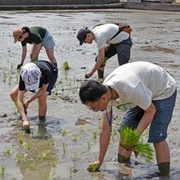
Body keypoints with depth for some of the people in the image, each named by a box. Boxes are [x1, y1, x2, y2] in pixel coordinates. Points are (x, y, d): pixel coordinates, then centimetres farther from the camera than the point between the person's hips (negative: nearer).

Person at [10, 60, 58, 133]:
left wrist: (29, 101, -23)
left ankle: (42, 122, -5)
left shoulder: (45, 71, -46)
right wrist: (24, 120, -44)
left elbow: (43, 90, -26)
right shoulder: (24, 76, -38)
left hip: (51, 74, -3)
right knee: (13, 94, -7)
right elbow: (19, 100, -35)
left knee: (42, 98, -29)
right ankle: (23, 113, 21)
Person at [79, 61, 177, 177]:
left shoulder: (130, 89, -42)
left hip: (164, 92, -7)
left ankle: (165, 175, -3)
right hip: (145, 93, 7)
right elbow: (106, 130, -7)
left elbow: (151, 111, -23)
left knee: (157, 138, -17)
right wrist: (100, 161, -1)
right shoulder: (104, 93, -17)